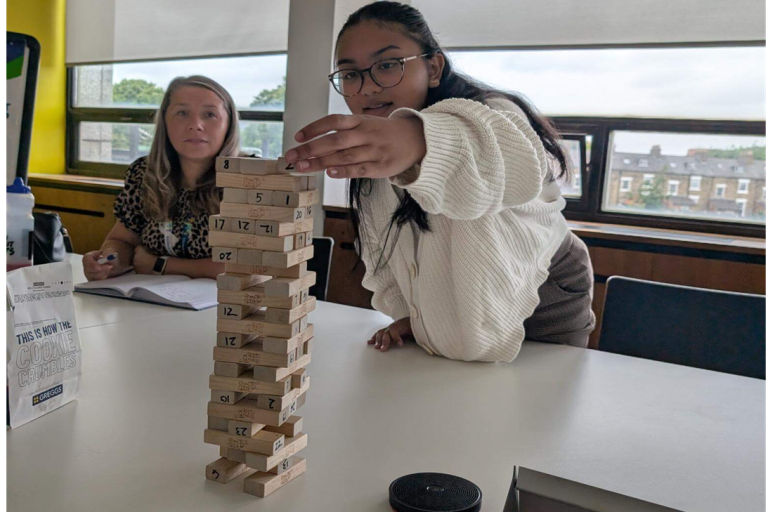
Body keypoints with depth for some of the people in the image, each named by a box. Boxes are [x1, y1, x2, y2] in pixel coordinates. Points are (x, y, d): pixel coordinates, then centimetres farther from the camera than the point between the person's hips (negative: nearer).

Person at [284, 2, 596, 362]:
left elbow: (512, 156, -57)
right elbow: (382, 251, 5)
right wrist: (406, 312, -10)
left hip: (543, 307, -5)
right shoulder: (368, 157, -7)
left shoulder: (490, 114, -30)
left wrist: (420, 143, -77)